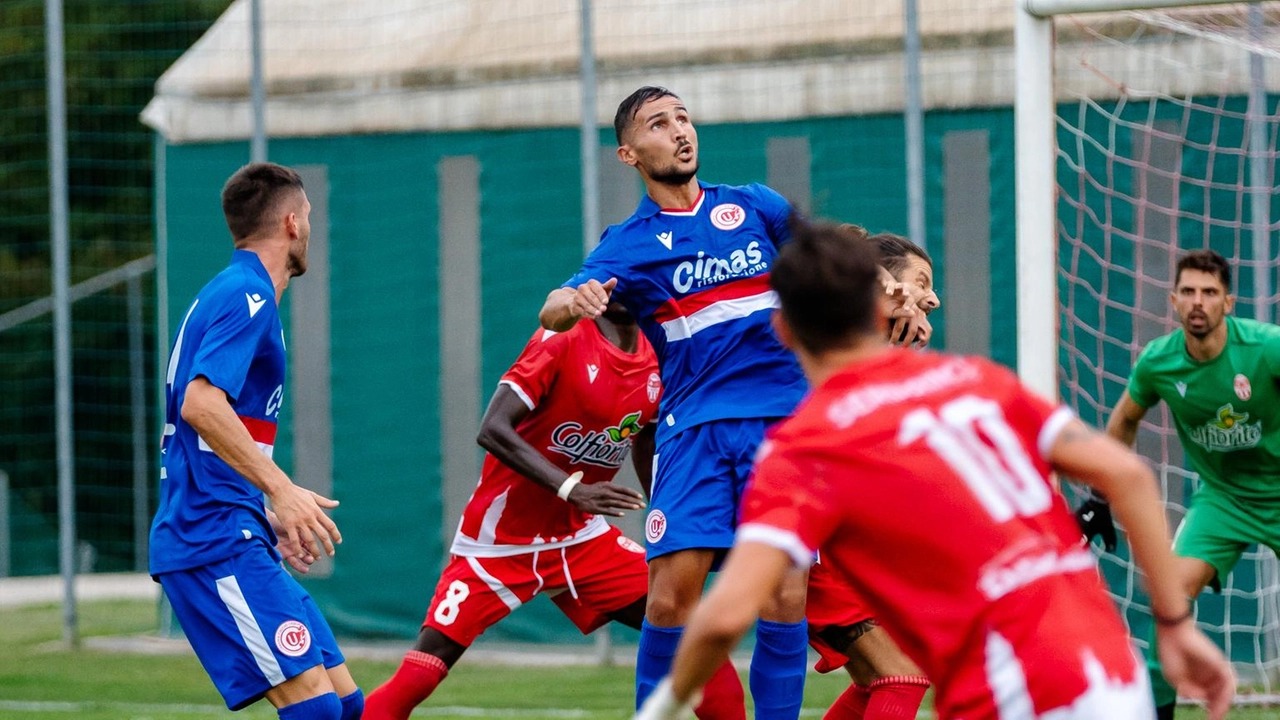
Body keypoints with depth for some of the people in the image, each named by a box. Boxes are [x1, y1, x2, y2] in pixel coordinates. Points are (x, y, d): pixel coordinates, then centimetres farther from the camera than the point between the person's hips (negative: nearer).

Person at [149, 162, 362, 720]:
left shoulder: (226, 294, 22)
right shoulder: (248, 296, -9)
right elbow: (200, 403, -24)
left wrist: (269, 516, 27)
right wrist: (281, 491, -27)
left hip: (237, 541, 10)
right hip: (216, 542, -10)